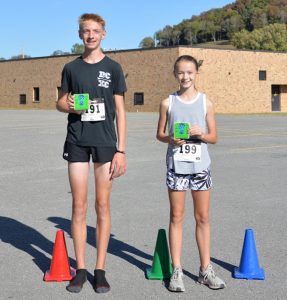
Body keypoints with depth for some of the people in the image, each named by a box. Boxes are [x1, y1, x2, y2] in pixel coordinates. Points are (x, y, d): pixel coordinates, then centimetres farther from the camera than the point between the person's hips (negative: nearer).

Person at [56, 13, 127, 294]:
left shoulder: (113, 68, 4)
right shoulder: (71, 68, 8)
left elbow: (120, 110, 3)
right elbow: (60, 102, 16)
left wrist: (121, 149, -3)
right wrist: (68, 105, -9)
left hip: (105, 143, -1)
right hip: (77, 142, 1)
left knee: (102, 205, 2)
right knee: (79, 206, 2)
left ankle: (100, 270, 10)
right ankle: (80, 269, 11)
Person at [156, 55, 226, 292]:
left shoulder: (206, 102, 2)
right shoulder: (168, 103, 2)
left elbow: (214, 137, 5)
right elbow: (159, 133, 8)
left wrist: (202, 134, -15)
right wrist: (170, 139, -13)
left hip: (200, 166, 1)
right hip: (176, 166, 0)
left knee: (202, 217, 7)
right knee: (176, 217, 4)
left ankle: (206, 269, 18)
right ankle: (177, 270, 11)